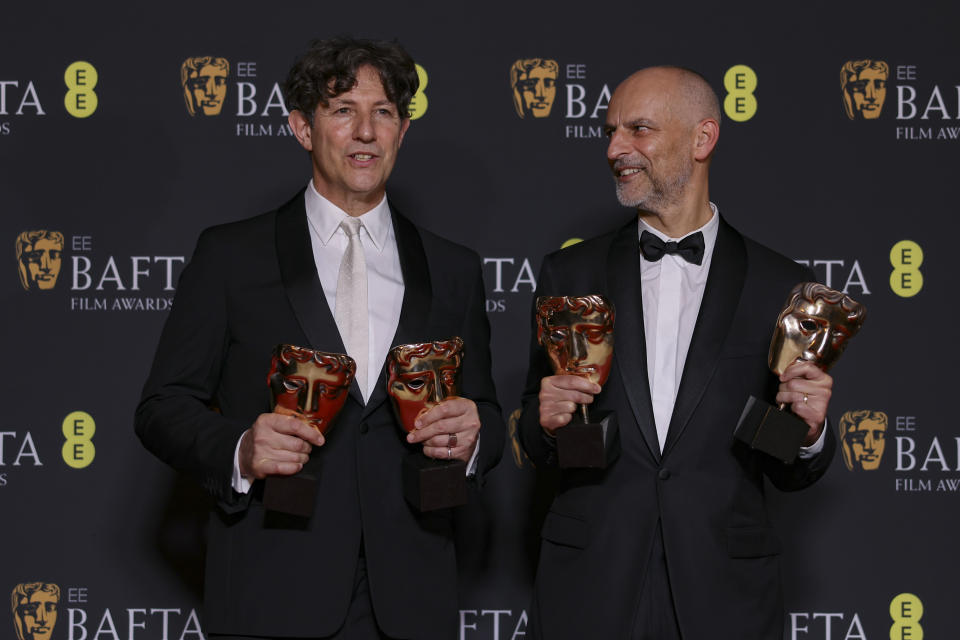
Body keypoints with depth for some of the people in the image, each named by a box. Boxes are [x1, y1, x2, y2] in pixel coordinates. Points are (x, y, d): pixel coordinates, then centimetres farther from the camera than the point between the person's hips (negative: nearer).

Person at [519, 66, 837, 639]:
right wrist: (546, 422, -11)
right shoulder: (570, 275, 6)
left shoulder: (781, 288, 1)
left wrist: (810, 433, -14)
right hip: (589, 591, 1)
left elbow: (789, 473, 7)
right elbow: (537, 445, 10)